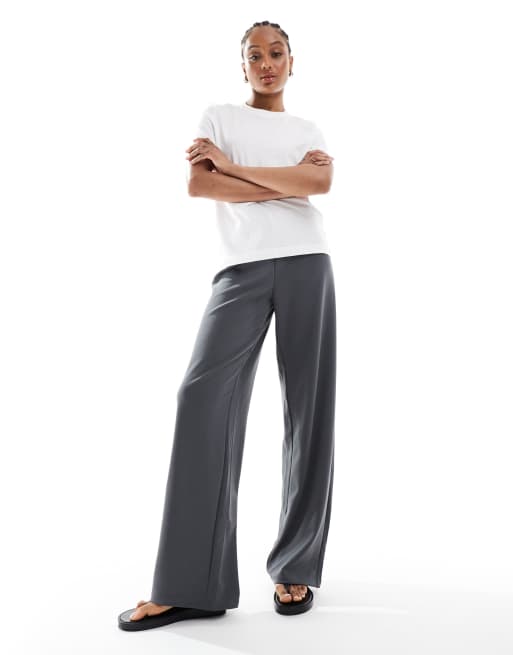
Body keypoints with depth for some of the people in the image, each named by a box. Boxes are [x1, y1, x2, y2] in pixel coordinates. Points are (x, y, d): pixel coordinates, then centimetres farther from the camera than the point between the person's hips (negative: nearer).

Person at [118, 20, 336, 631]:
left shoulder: (308, 129, 21)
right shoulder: (218, 116, 17)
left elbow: (322, 181, -1)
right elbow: (198, 185, -1)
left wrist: (232, 165, -3)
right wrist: (286, 184, 0)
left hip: (307, 263, 2)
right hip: (242, 266, -2)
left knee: (308, 404, -3)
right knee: (204, 393, -16)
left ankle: (296, 568, 4)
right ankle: (189, 585, -13)